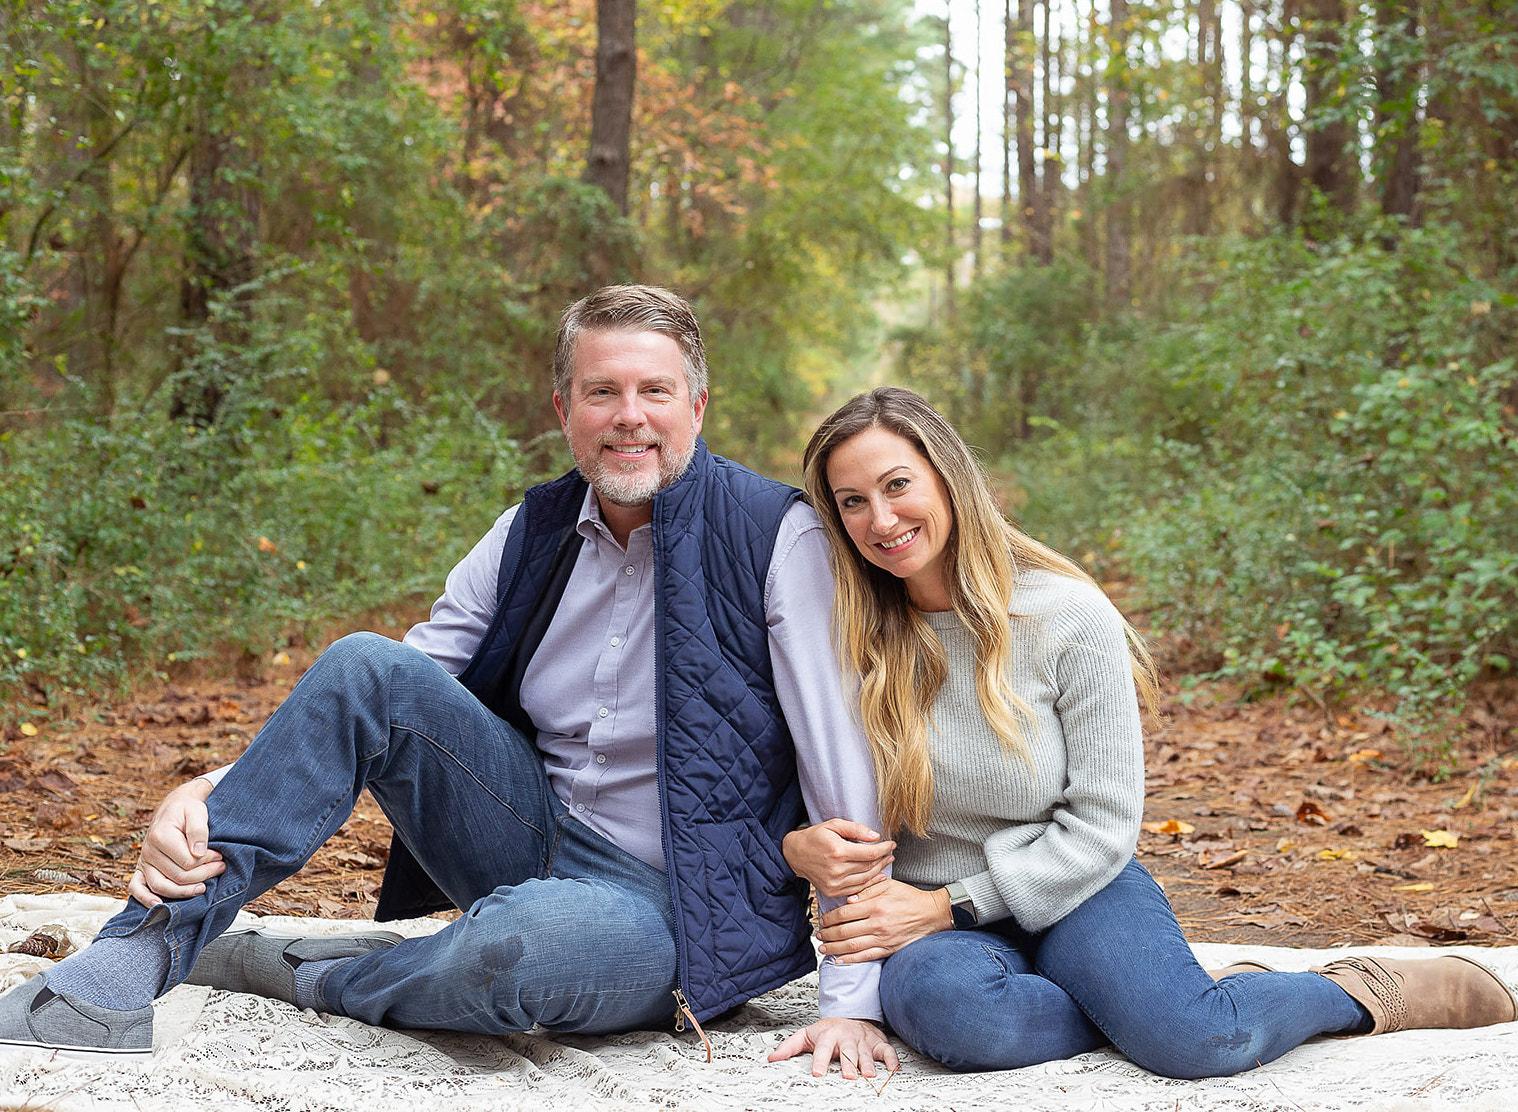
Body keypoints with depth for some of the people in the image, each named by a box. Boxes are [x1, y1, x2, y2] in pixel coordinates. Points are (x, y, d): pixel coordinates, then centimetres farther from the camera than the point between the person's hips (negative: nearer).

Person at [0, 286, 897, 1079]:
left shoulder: (777, 538, -13)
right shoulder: (534, 534, 4)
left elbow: (848, 765, -14)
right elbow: (371, 710, 3)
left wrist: (852, 997, -19)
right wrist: (213, 791, -14)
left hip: (679, 909, -5)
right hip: (533, 841, 5)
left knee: (519, 938, -40)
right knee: (366, 666, -16)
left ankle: (297, 975, -8)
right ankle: (134, 962, -17)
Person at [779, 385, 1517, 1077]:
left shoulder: (1068, 617, -10)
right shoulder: (846, 636, -5)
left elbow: (1103, 824, -7)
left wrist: (949, 905, -16)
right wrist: (797, 843, -19)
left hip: (1070, 891, -1)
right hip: (935, 917, 1)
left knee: (1198, 1040, -30)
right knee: (935, 998, -37)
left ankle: (1359, 990, 3)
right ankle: (1148, 1008, -11)